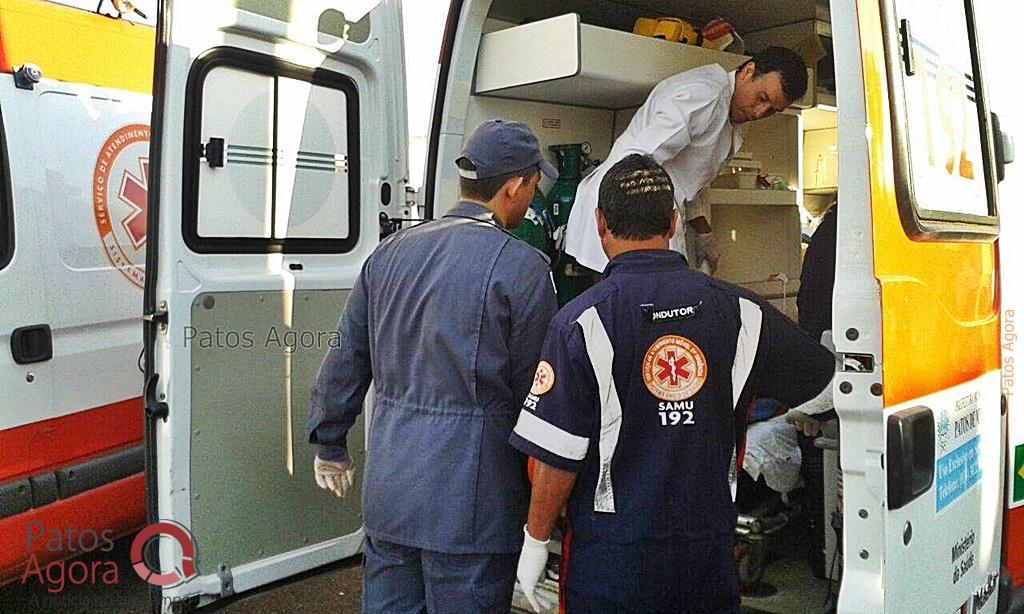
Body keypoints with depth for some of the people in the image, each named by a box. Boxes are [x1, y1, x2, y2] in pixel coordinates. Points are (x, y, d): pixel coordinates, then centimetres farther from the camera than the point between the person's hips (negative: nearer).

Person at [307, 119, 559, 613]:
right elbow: (535, 389, -9)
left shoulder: (392, 250, 5)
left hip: (387, 489, 6)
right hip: (469, 501, -5)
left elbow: (345, 360, 10)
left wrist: (330, 447, 23)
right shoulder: (522, 266, -13)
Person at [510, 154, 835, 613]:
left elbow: (557, 454, -14)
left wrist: (536, 540, 0)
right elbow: (825, 384, 8)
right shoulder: (739, 310, -5)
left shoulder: (580, 323, -15)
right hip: (709, 550, 3)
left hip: (611, 557, -3)